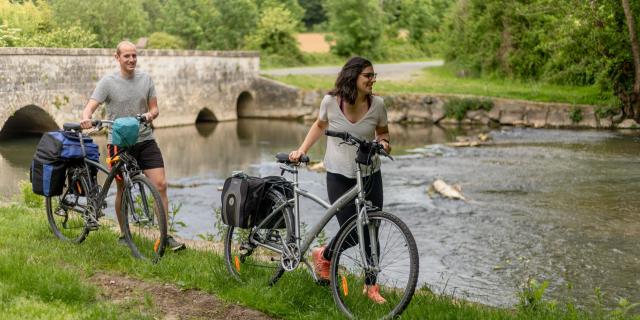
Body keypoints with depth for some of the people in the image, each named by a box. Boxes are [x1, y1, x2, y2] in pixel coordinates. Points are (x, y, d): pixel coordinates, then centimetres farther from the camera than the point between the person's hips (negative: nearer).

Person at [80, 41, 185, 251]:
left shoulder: (146, 79, 7)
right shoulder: (108, 82, -4)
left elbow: (154, 108, 9)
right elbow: (91, 106, -12)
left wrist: (150, 114, -15)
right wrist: (86, 118, -35)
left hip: (145, 140, 3)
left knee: (160, 185, -7)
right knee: (123, 190, 7)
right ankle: (124, 235, 23)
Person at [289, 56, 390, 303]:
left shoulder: (377, 104, -7)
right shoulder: (331, 101, -10)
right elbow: (320, 125, 10)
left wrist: (383, 142, -11)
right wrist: (302, 150, 3)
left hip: (370, 176, 2)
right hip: (339, 176, -2)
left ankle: (371, 286, 22)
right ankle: (323, 256, 29)